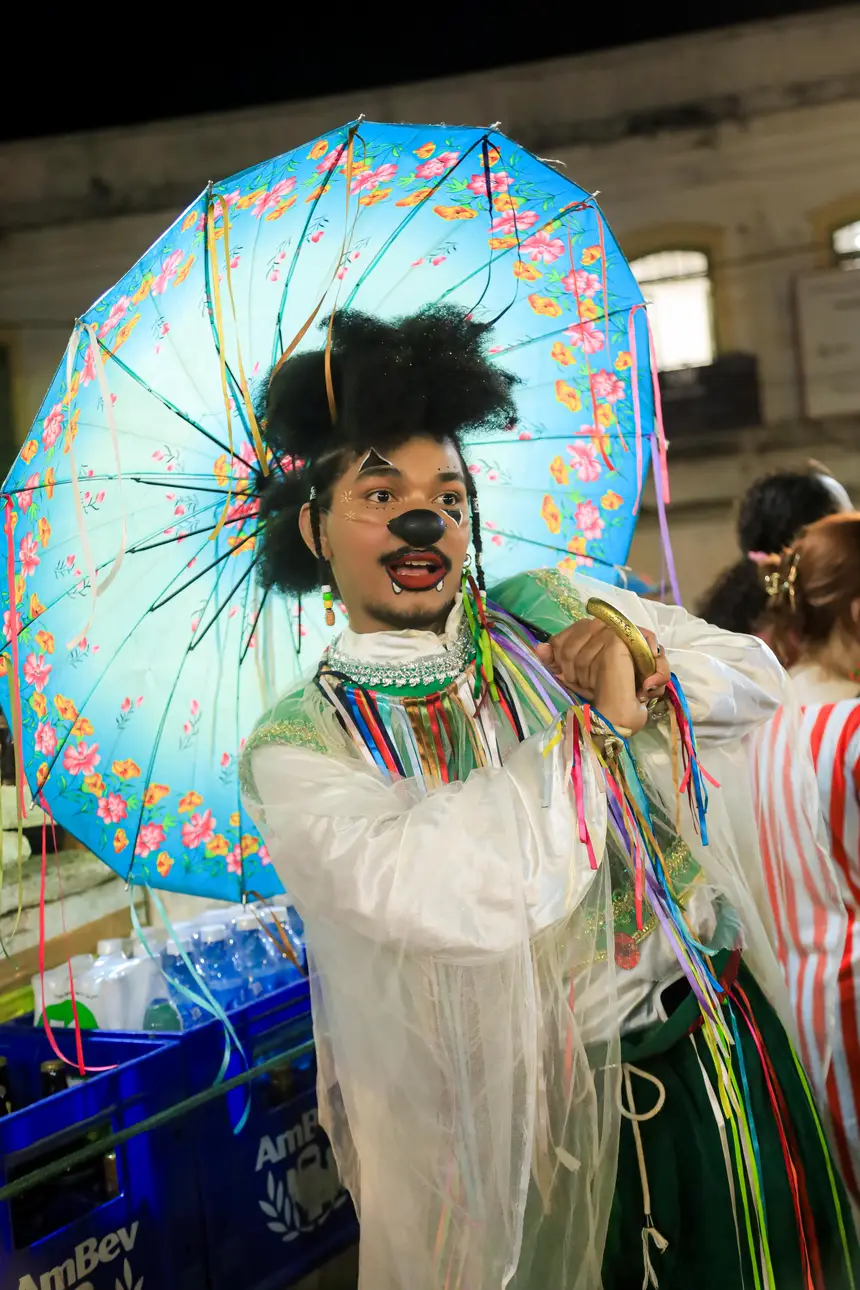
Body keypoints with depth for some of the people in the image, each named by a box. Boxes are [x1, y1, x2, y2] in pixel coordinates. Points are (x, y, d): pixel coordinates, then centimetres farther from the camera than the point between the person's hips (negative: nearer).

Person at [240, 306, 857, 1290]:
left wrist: (650, 657, -16)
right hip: (543, 1120, -4)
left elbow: (757, 680, 6)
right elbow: (454, 894, -29)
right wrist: (603, 721, -19)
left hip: (721, 1054, 4)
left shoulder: (551, 609, 2)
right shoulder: (296, 749, -12)